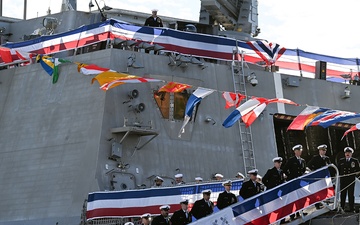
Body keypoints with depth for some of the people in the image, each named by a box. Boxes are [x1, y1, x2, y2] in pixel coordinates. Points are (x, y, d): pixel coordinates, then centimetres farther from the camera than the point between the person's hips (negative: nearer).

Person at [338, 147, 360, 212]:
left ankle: (351, 208, 5)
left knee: (351, 194, 0)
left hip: (351, 180, -2)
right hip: (343, 180, 2)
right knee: (342, 194, 2)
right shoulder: (341, 161, 13)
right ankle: (342, 207, 8)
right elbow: (338, 169, 15)